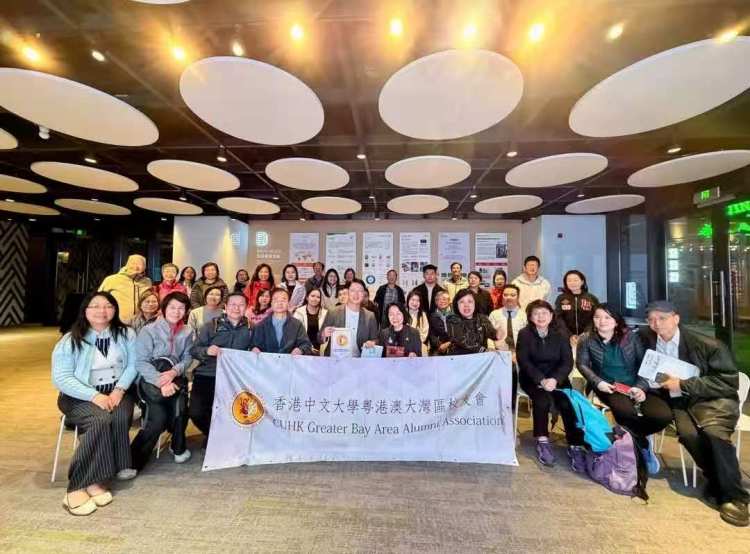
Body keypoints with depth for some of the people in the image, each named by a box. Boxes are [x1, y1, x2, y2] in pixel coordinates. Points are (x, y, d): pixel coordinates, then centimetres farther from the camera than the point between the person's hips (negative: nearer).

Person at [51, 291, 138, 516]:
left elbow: (132, 365, -1)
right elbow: (61, 378, -9)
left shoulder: (126, 334, 2)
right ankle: (80, 486, -22)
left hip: (116, 391, 2)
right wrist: (94, 396, -22)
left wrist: (119, 389, -18)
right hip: (81, 396, -2)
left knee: (120, 417, -30)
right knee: (100, 420, -31)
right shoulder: (69, 341, -3)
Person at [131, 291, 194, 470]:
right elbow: (140, 362, -12)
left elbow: (187, 358, 2)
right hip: (149, 378, -3)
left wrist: (174, 372, -20)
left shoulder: (187, 332, 7)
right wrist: (161, 382, -25)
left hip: (174, 378, 3)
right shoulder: (149, 330, -5)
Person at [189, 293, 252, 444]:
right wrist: (207, 351, -20)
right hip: (206, 375, 0)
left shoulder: (250, 329, 6)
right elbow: (193, 350, 1)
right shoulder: (211, 325, 4)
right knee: (196, 412, -14)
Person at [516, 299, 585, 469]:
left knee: (568, 403, -24)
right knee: (542, 399, -29)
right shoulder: (524, 334, -3)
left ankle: (575, 445, -13)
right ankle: (542, 441, -14)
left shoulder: (560, 335, 4)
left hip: (556, 377, 2)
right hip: (532, 378, -2)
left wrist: (555, 379, -22)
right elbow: (524, 361, -10)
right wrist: (541, 380, -25)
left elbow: (567, 362, -4)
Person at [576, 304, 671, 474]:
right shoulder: (587, 339, -1)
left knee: (664, 416, -22)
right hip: (608, 387, -2)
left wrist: (641, 387, -13)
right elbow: (582, 364, 2)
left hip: (634, 386, 2)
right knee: (627, 411, -33)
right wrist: (598, 382, -13)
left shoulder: (631, 336, 2)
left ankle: (633, 437, 12)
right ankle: (643, 444, 5)